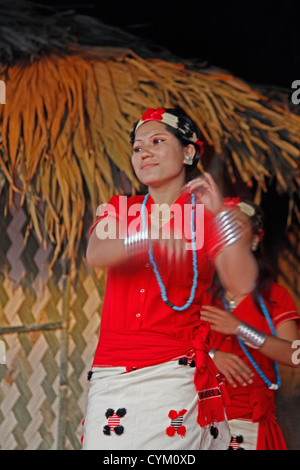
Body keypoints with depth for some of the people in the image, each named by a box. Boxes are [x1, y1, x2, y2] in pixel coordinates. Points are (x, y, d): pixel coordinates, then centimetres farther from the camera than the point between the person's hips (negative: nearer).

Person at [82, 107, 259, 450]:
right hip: (111, 372, 2)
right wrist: (152, 236, -26)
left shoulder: (205, 216, 7)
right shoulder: (120, 208, 14)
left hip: (174, 372, -2)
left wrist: (221, 214, -16)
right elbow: (95, 255, -8)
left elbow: (242, 284, -9)